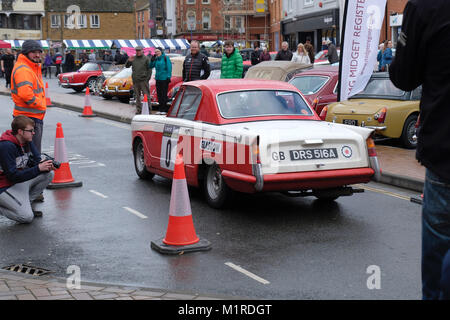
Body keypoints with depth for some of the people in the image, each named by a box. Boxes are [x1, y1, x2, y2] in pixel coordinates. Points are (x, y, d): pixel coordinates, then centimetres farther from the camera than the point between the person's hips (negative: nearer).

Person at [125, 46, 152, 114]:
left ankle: (148, 108, -2)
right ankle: (138, 109, 14)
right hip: (135, 80, 5)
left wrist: (148, 78, -9)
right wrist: (129, 61, -5)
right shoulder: (133, 58, 12)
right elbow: (126, 66, 15)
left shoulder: (146, 58, 0)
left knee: (146, 94, -6)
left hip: (143, 80, -4)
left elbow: (149, 69, -2)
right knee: (137, 95, 8)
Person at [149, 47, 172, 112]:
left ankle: (164, 108, 2)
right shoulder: (156, 59, 13)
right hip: (158, 79, 6)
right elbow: (151, 66, 13)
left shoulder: (165, 58, -5)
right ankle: (160, 108, 15)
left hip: (164, 79, -6)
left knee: (164, 94, -4)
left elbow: (169, 67, -8)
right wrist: (152, 60, -2)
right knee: (159, 93, 8)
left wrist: (168, 77, -14)